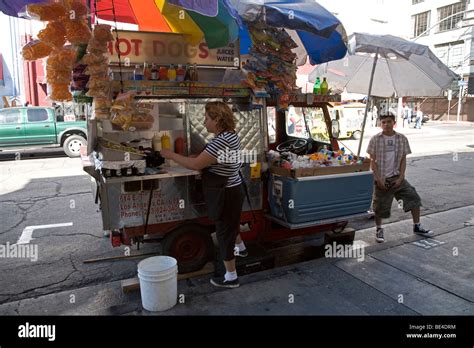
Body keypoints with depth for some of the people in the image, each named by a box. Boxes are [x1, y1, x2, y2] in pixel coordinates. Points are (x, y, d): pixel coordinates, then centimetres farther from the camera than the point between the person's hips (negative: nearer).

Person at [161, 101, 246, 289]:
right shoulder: (231, 135, 5)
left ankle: (231, 277, 20)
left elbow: (196, 164, -26)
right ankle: (240, 248, 58)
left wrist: (171, 155, -15)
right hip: (234, 189, 10)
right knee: (231, 223, 32)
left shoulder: (220, 142, -27)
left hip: (226, 195, -10)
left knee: (224, 232, 4)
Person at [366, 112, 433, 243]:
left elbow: (403, 160, 3)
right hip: (382, 178, -2)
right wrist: (379, 179, -11)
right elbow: (373, 161, -5)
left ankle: (417, 227, 17)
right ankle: (379, 230, 27)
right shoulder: (375, 139, -6)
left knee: (414, 198, -2)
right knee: (380, 206, 4)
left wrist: (400, 178, -6)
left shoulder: (402, 139, 1)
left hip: (397, 177, 3)